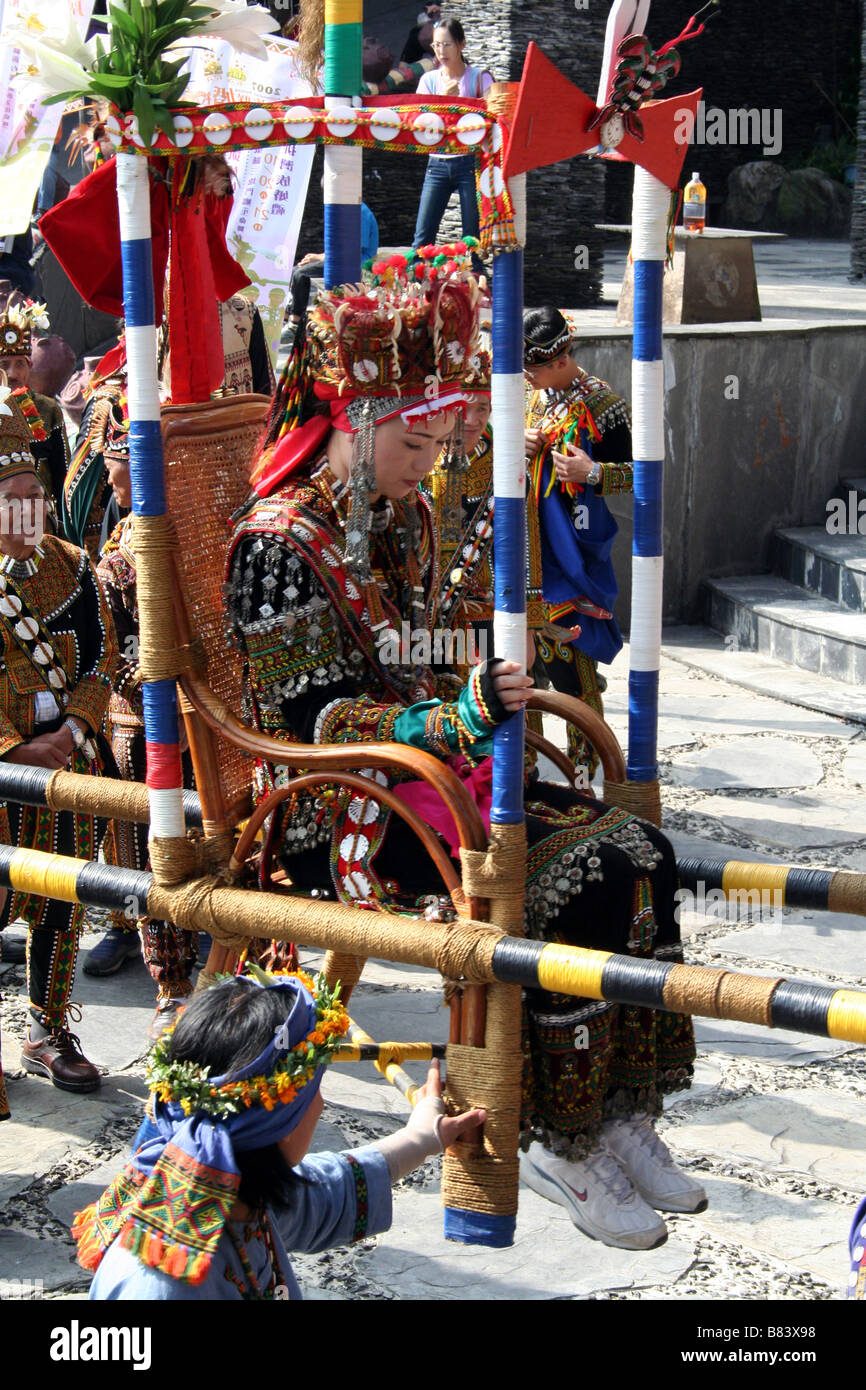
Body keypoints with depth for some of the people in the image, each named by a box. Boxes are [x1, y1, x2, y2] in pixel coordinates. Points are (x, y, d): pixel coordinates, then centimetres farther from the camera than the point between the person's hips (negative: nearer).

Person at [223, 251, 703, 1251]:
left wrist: (488, 695, 8)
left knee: (637, 855, -11)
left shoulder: (407, 516, 12)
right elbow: (317, 718, -20)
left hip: (432, 765, 8)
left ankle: (618, 1115, -3)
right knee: (565, 888, -24)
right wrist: (459, 718, -31)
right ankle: (559, 1144, -9)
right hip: (336, 814, -8)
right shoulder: (278, 539, -14)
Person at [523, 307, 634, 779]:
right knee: (531, 640, 7)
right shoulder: (532, 397, 11)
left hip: (574, 541, -6)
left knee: (571, 647, -5)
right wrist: (519, 449, 0)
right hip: (531, 539, 6)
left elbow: (637, 471, -5)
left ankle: (584, 757, 6)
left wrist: (592, 473, -22)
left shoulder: (602, 403, -9)